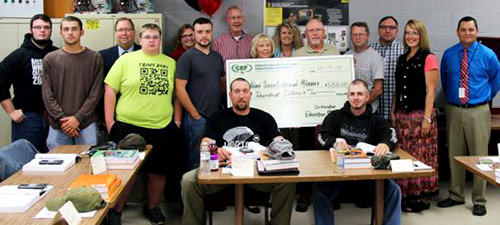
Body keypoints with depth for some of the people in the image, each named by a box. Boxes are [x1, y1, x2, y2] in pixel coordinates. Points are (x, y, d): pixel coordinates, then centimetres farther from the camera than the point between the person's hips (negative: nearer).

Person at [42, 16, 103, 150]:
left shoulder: (95, 58, 3)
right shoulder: (50, 59, 7)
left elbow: (95, 92, -1)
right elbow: (47, 94, 3)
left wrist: (78, 118, -9)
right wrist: (62, 119, -8)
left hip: (87, 124, -1)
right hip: (58, 125, 1)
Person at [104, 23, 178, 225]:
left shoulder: (170, 63, 8)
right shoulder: (126, 59, 1)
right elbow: (110, 90, -1)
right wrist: (109, 121, -4)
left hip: (162, 128, 3)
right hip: (128, 127, -2)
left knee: (159, 171, 11)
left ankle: (152, 208, 33)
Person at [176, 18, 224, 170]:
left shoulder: (217, 56, 12)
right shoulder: (187, 57, -7)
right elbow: (180, 89, -11)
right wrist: (195, 115, -11)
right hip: (196, 119, -6)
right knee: (196, 162, 3)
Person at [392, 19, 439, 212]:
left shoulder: (428, 58, -5)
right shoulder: (402, 59, 14)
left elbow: (430, 91, -9)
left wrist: (427, 118, -15)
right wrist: (394, 113, 11)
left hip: (419, 114, -6)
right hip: (402, 115, 6)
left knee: (420, 156, -2)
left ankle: (420, 197, 8)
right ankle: (406, 195, 17)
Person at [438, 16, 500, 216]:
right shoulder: (448, 55, 4)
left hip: (478, 111, -3)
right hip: (454, 110, 3)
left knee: (479, 156, 0)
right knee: (454, 155, 10)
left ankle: (479, 201, 11)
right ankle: (456, 196, 24)